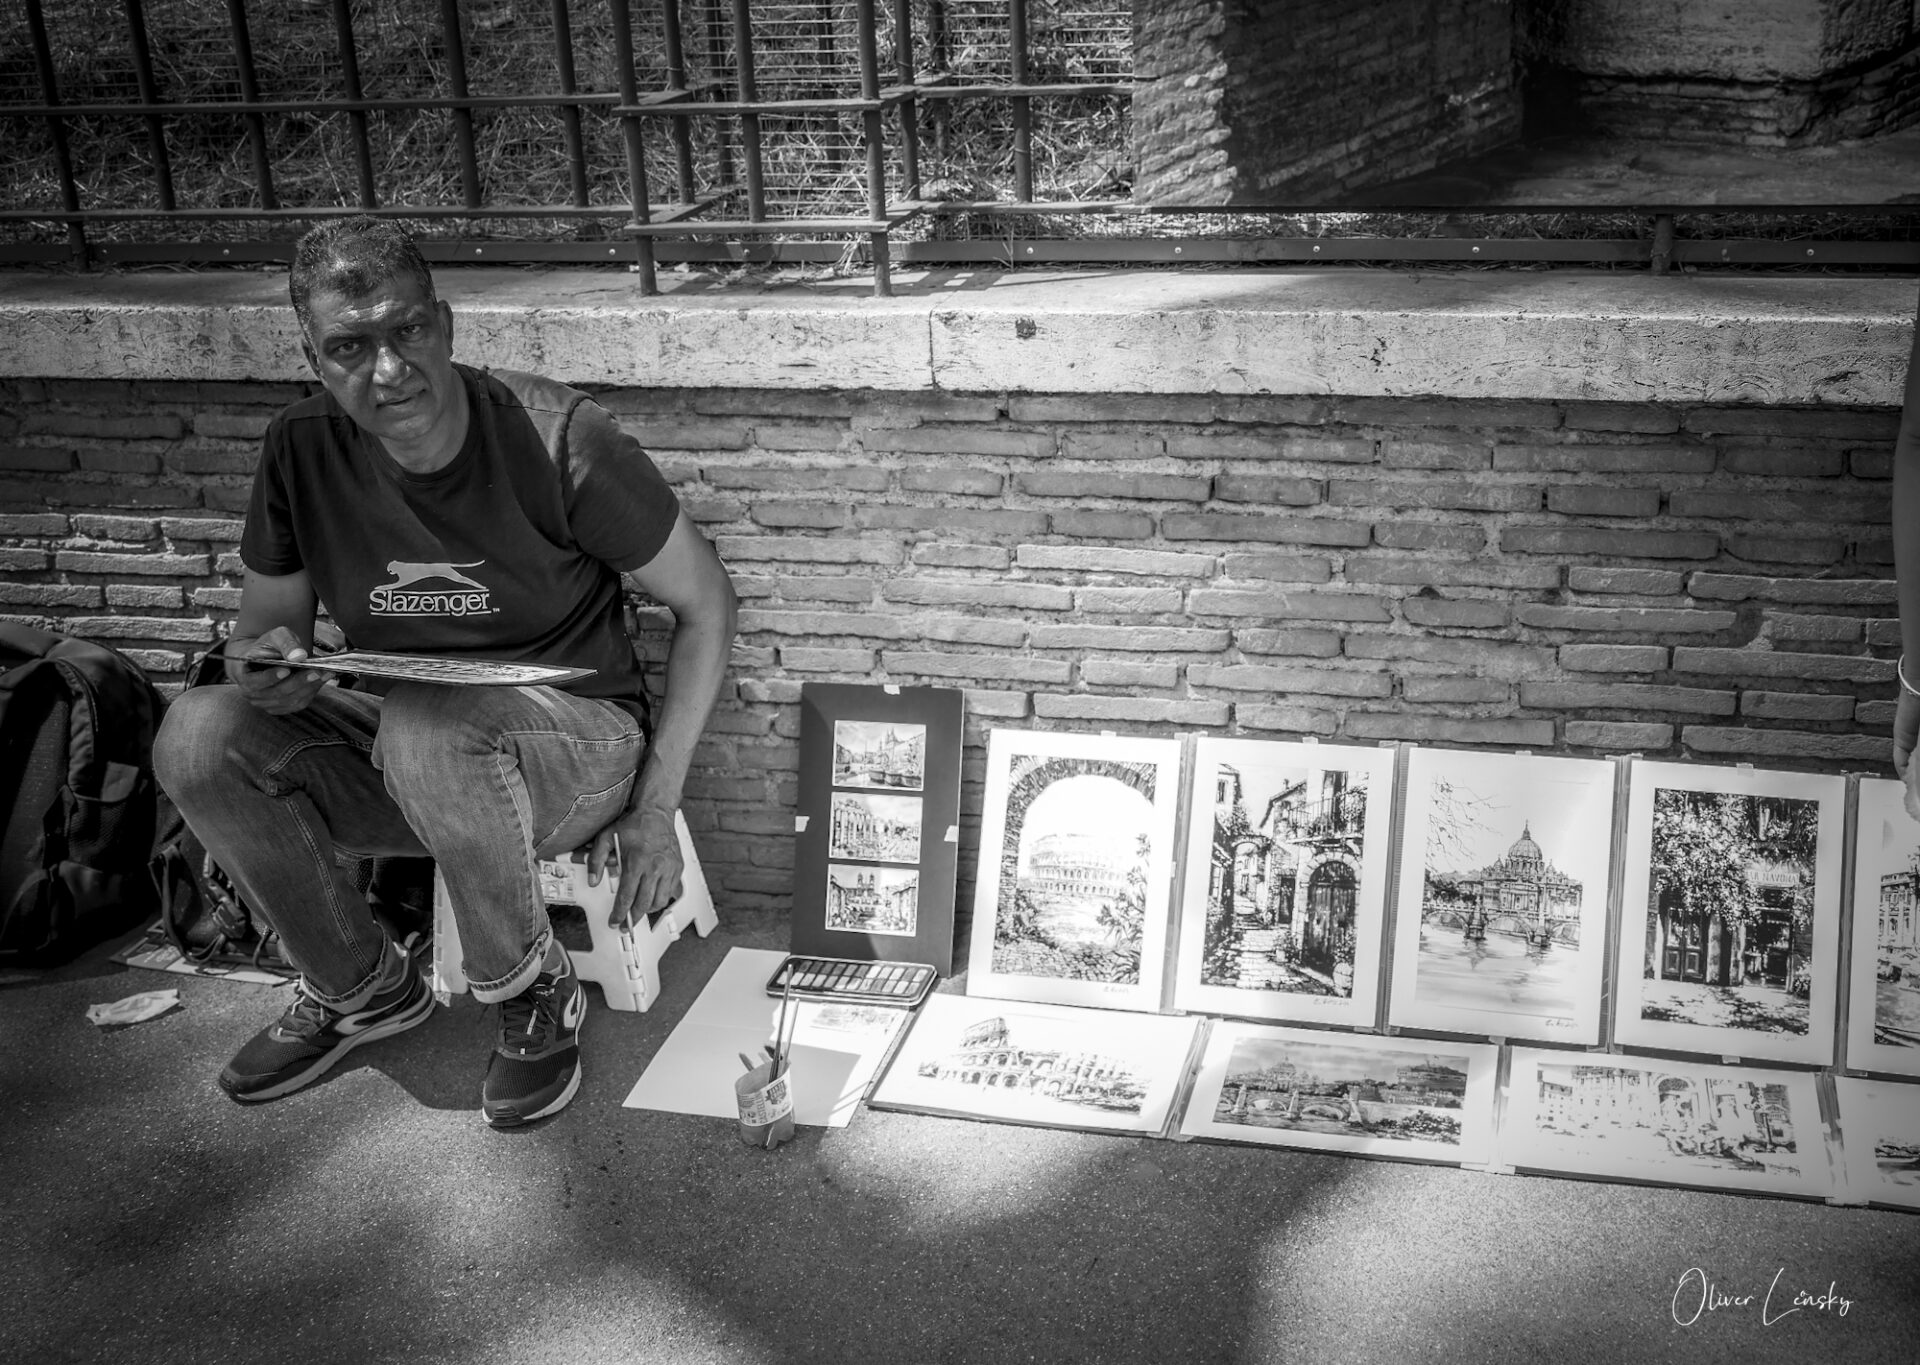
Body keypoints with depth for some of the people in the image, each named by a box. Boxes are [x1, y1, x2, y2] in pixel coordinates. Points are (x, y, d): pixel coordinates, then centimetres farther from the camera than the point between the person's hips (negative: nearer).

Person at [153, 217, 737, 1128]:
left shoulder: (555, 437, -18)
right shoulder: (303, 451, -5)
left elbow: (705, 604, -9)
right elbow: (264, 626, 8)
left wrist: (655, 808, -13)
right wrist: (265, 668, -20)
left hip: (576, 743, -5)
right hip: (409, 760, 5)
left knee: (425, 722, -37)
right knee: (196, 733, -19)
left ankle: (534, 991, -10)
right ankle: (357, 989, 3)